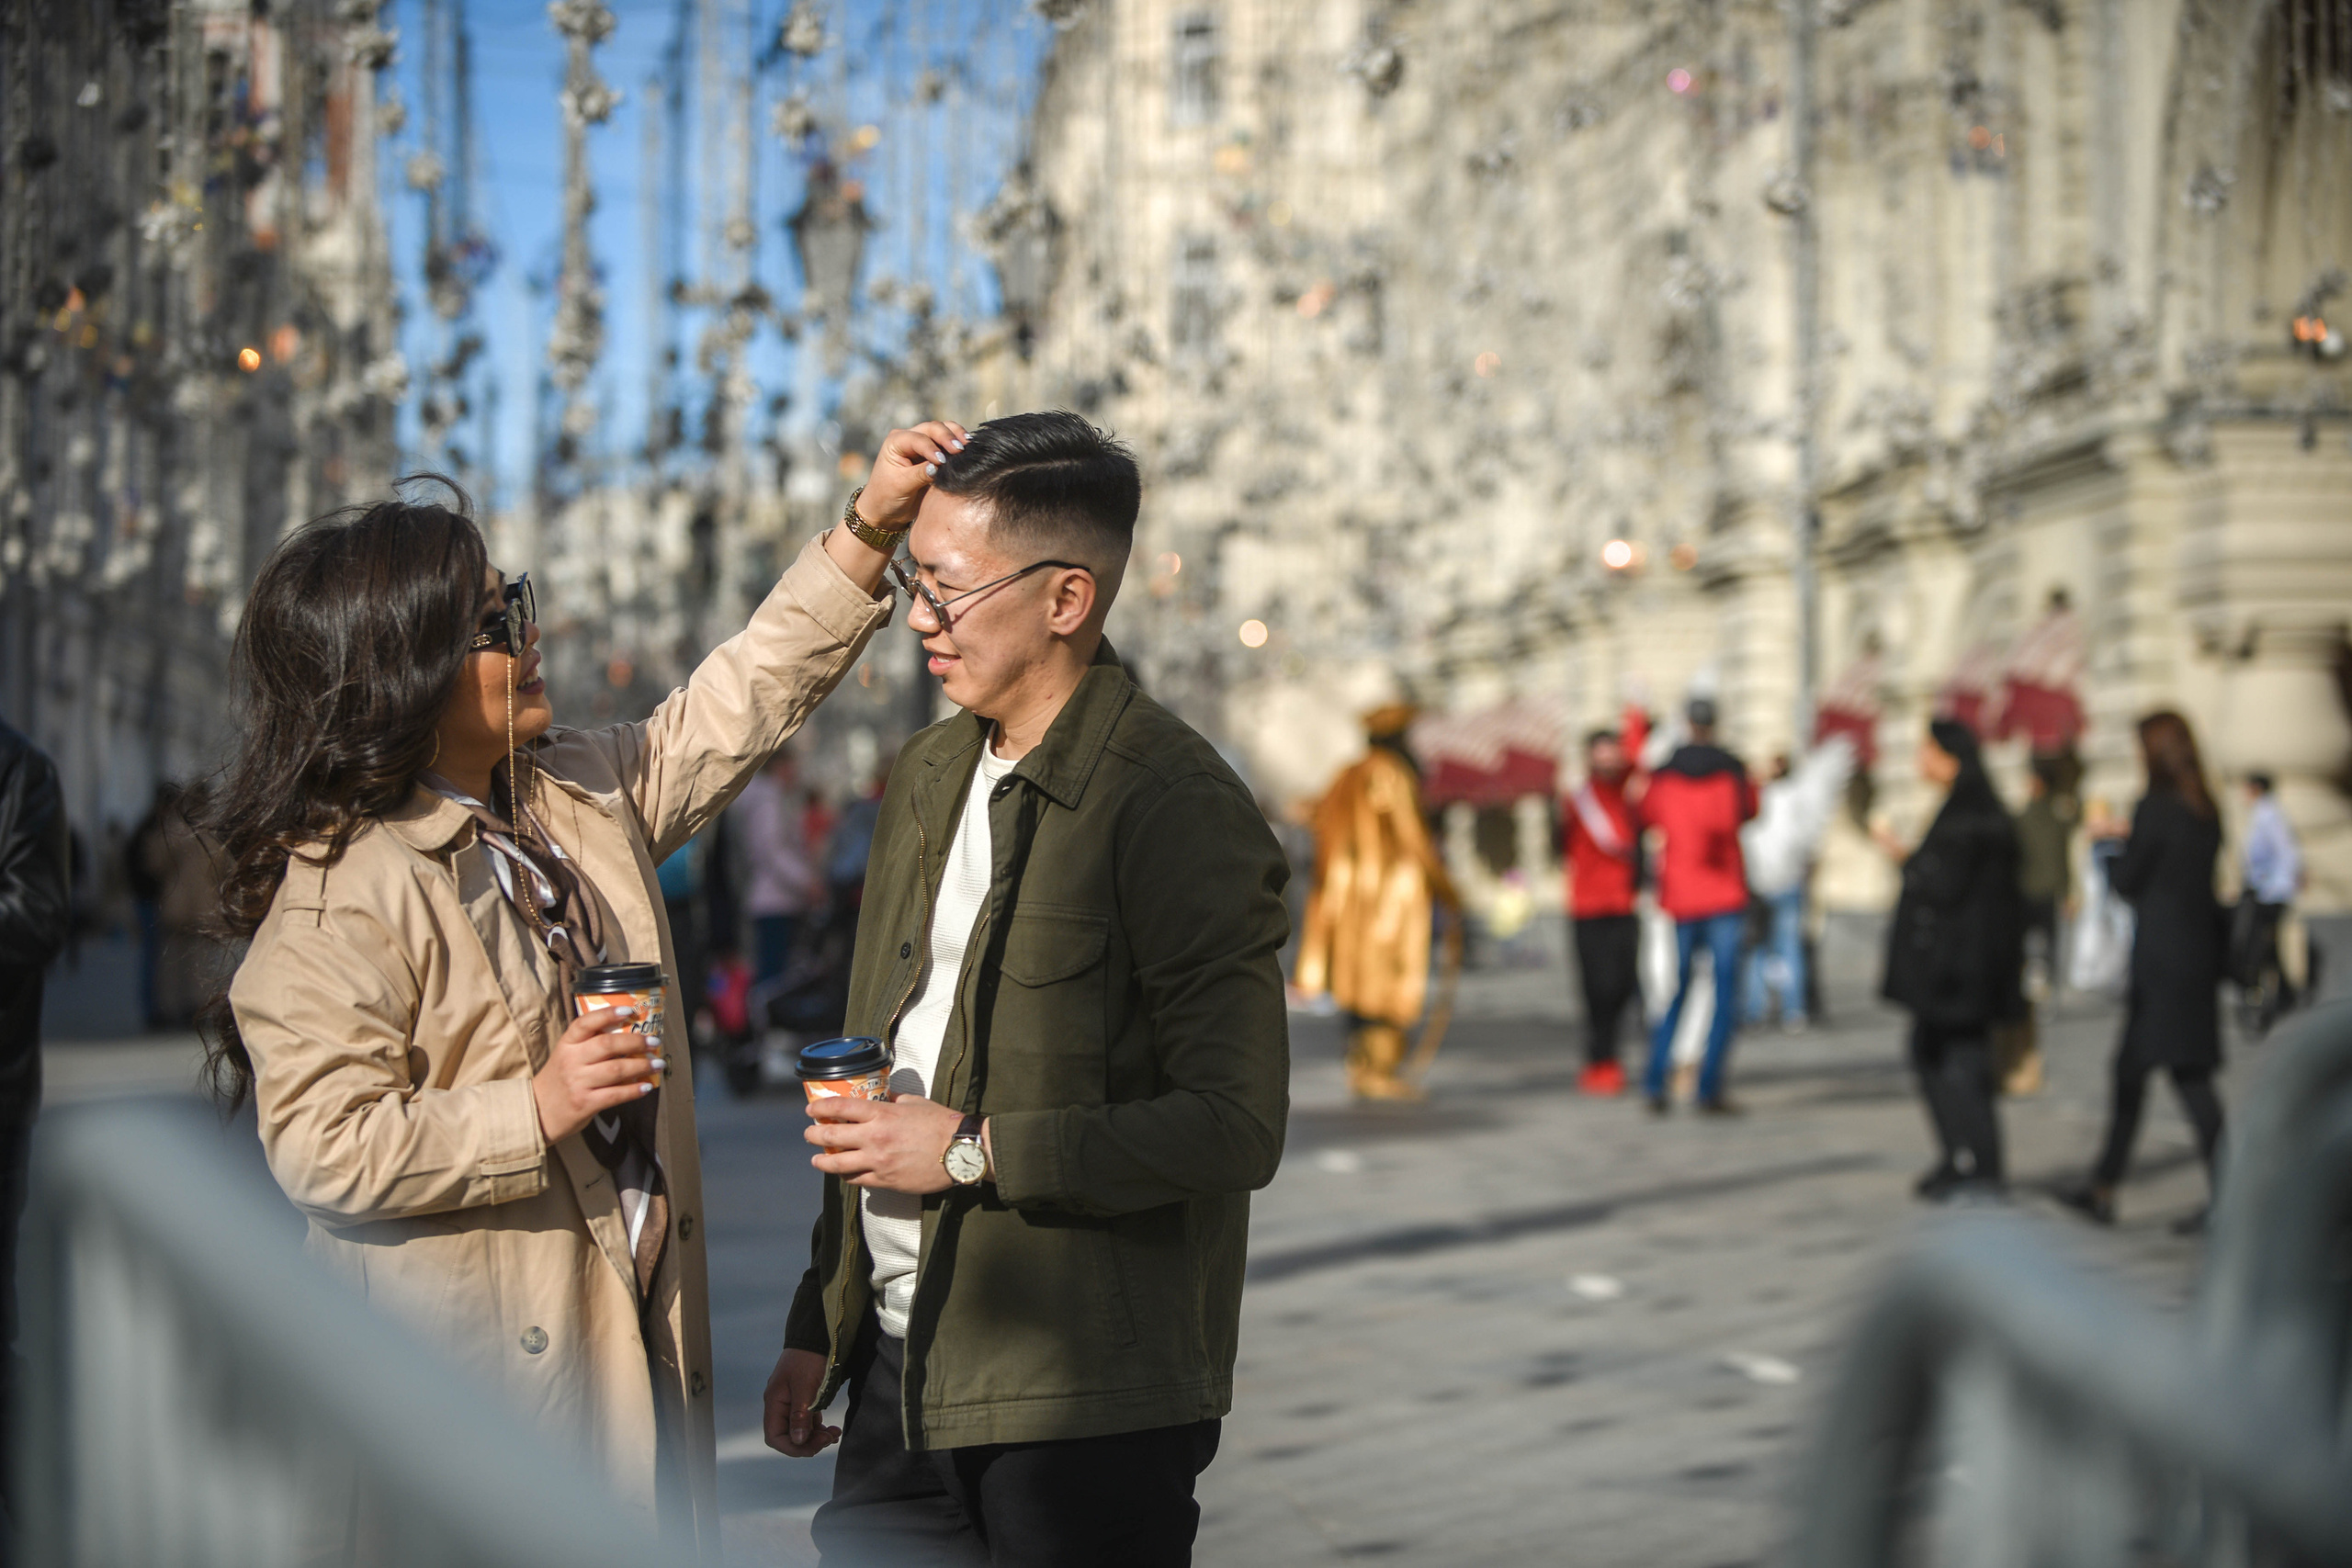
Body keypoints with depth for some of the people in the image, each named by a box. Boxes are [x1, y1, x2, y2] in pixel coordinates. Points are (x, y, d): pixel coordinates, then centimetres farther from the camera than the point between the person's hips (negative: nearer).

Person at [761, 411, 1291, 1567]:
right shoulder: (928, 778, 12)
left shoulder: (1177, 809, -14)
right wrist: (819, 1328, 19)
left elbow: (1235, 1127, -19)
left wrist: (972, 1150, -17)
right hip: (902, 1372, 7)